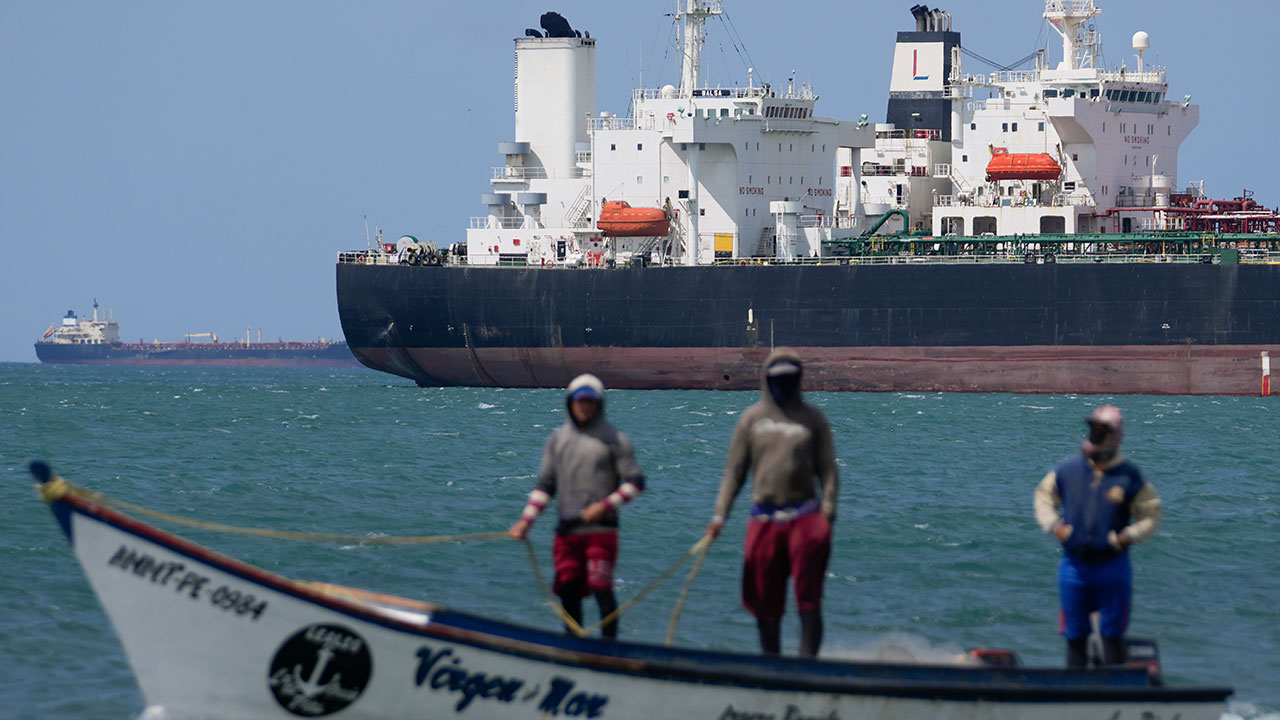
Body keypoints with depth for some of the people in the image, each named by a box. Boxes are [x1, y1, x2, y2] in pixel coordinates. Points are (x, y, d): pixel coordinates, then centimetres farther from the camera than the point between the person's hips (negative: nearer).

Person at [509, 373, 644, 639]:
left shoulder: (613, 439, 2)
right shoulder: (558, 439, 14)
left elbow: (636, 482, 0)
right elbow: (545, 485, 16)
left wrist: (605, 506, -12)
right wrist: (526, 520, 6)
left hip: (600, 529, -4)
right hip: (567, 531, 4)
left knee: (601, 588, -14)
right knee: (568, 590, 3)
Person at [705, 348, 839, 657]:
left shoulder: (813, 418, 8)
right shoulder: (752, 418, 10)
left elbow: (827, 469, 6)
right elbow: (734, 470, 11)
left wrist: (828, 514, -5)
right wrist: (720, 514, 2)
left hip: (805, 515, -2)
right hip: (764, 520, 2)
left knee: (808, 598, -9)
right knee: (766, 602, 5)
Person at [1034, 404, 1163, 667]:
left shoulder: (1128, 476, -5)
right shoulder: (1069, 470, 1)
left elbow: (1152, 516, 1)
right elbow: (1043, 496, 16)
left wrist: (1128, 537, -13)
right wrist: (1053, 525, 0)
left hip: (1112, 566, -2)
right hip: (1074, 565, 2)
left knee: (1112, 635, 1)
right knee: (1075, 635, 7)